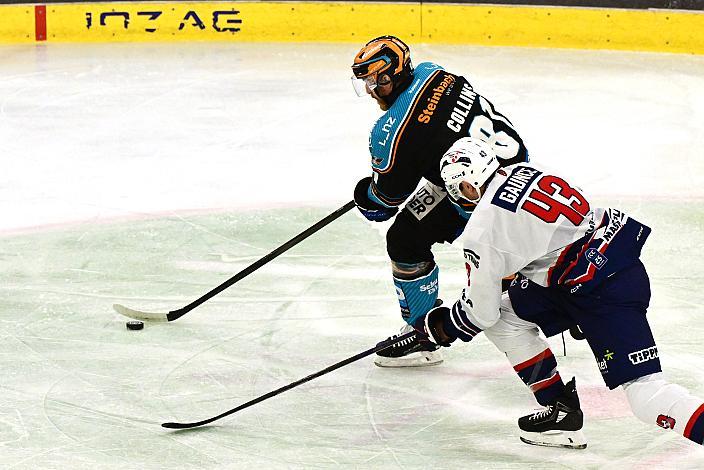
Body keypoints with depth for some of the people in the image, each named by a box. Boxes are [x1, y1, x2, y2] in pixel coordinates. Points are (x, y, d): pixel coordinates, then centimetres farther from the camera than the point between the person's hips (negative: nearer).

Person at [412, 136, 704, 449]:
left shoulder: (482, 231, -10)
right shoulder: (525, 171, 11)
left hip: (603, 290, -9)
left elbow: (479, 312, 0)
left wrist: (439, 326, 18)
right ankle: (562, 413, 24)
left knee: (643, 391, -13)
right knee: (507, 317, 21)